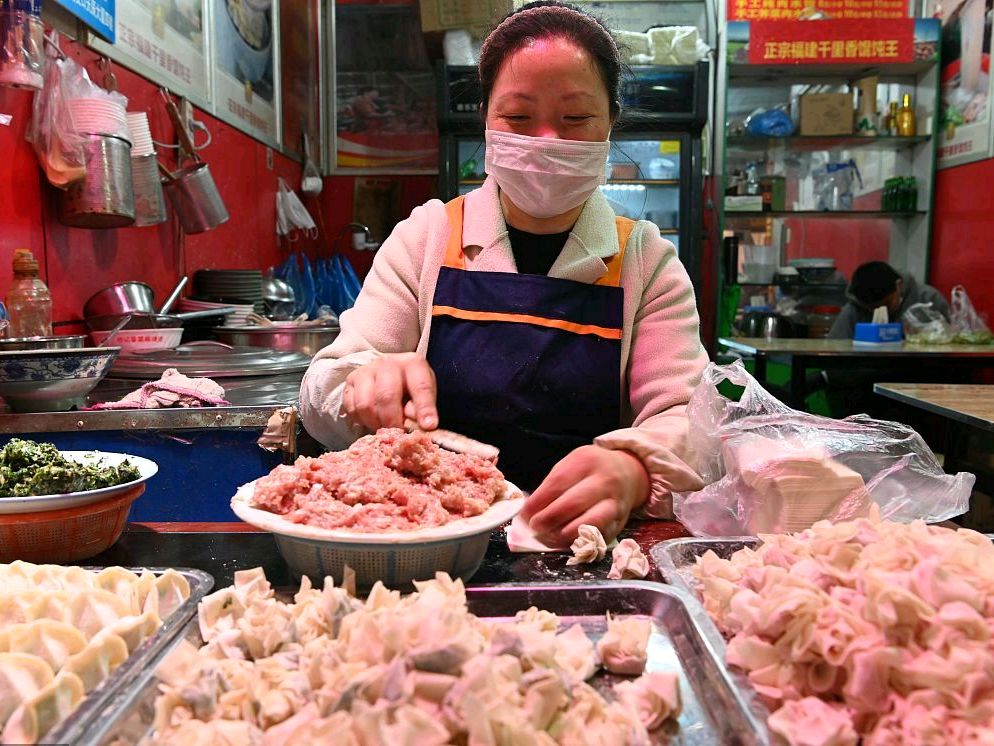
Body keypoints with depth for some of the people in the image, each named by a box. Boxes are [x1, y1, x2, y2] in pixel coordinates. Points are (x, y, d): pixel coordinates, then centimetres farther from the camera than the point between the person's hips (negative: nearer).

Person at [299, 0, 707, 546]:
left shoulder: (648, 263, 5)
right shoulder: (424, 239, 5)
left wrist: (631, 471, -28)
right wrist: (371, 389, -26)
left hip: (589, 556, 1)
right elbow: (322, 401, 0)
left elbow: (685, 421, -4)